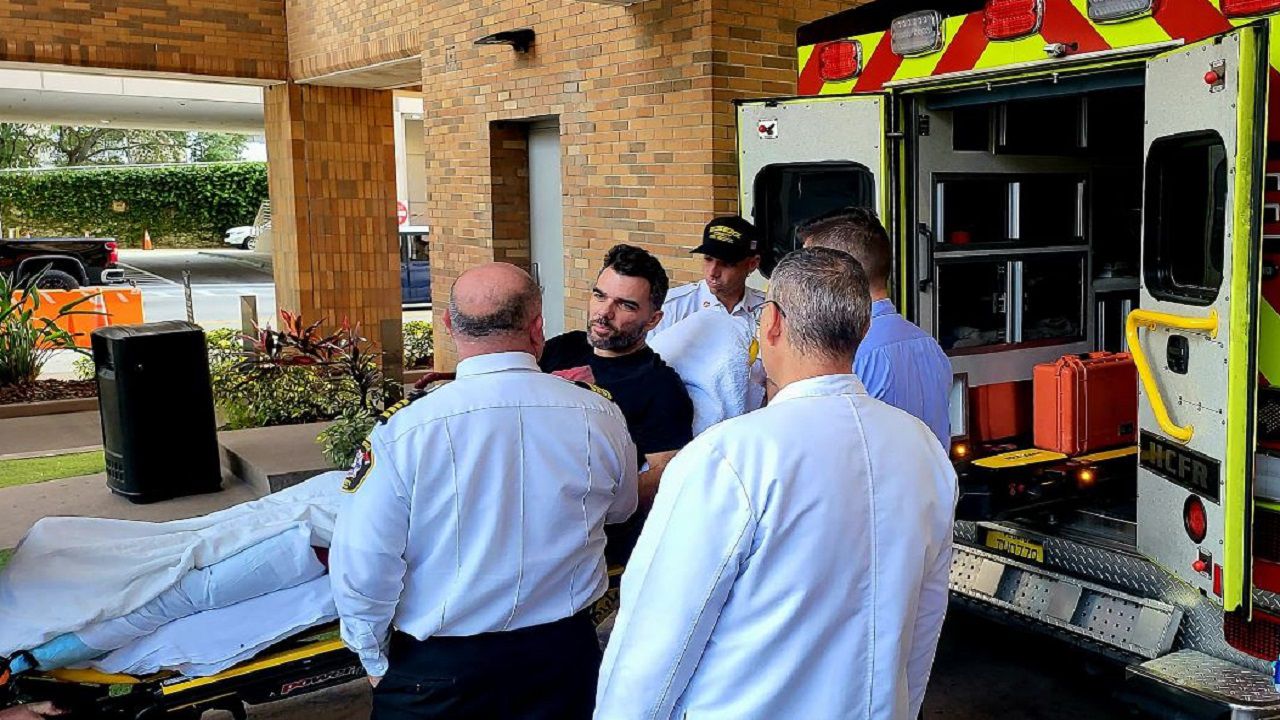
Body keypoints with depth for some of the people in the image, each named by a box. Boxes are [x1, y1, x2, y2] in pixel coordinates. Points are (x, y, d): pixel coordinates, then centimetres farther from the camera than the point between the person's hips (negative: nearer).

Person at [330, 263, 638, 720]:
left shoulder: (405, 433, -21)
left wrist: (376, 659, 3)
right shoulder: (603, 418, -13)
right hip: (563, 651, 2)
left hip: (437, 671, -2)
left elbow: (362, 570, -16)